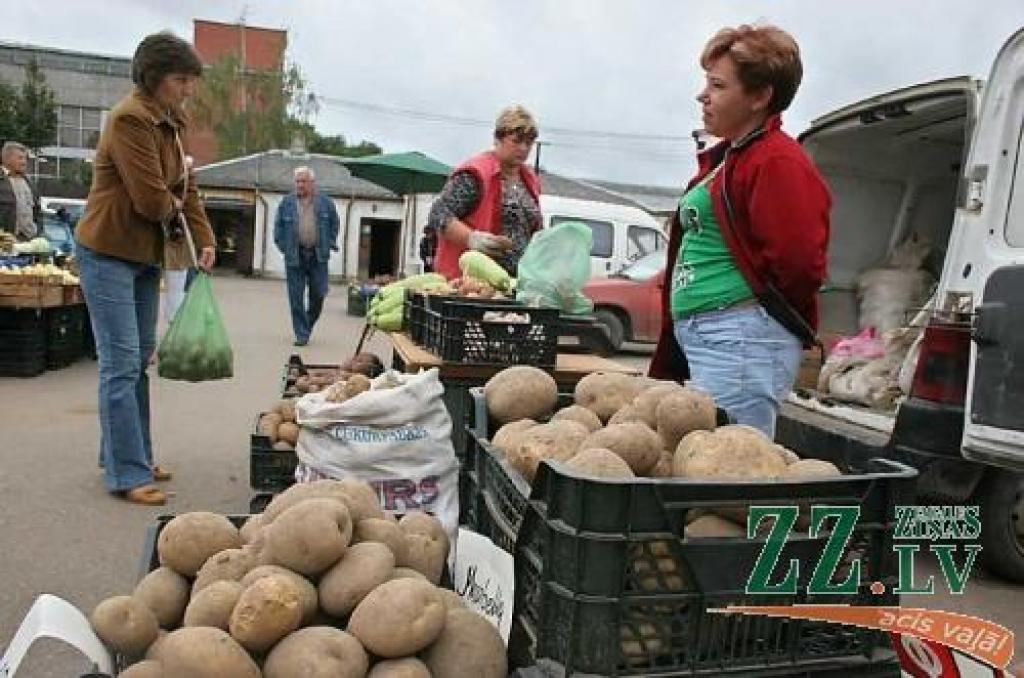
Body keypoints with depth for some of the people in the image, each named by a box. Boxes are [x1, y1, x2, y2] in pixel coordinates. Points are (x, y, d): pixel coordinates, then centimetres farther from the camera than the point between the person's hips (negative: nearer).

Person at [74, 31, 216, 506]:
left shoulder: (171, 123, 11)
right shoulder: (130, 119, -18)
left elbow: (184, 188, 10)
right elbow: (151, 198, -23)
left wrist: (204, 238, -2)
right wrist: (176, 213, -2)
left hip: (145, 255, 9)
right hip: (108, 254, -9)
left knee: (139, 361, 13)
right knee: (121, 364, -8)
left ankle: (126, 455, 25)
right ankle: (127, 475, -2)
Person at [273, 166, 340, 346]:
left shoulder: (325, 202, 4)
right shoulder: (286, 203, 4)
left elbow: (334, 224, 14)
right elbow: (278, 227, 10)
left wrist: (329, 244, 5)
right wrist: (283, 247, 0)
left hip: (318, 256, 0)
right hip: (294, 256, 0)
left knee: (318, 294, 3)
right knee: (296, 297, -1)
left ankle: (308, 324, 28)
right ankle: (301, 334, 6)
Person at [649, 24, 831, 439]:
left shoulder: (777, 163, -12)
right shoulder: (724, 158, 20)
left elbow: (799, 263, -20)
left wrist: (749, 311, -3)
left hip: (741, 342, -10)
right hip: (699, 340, 10)